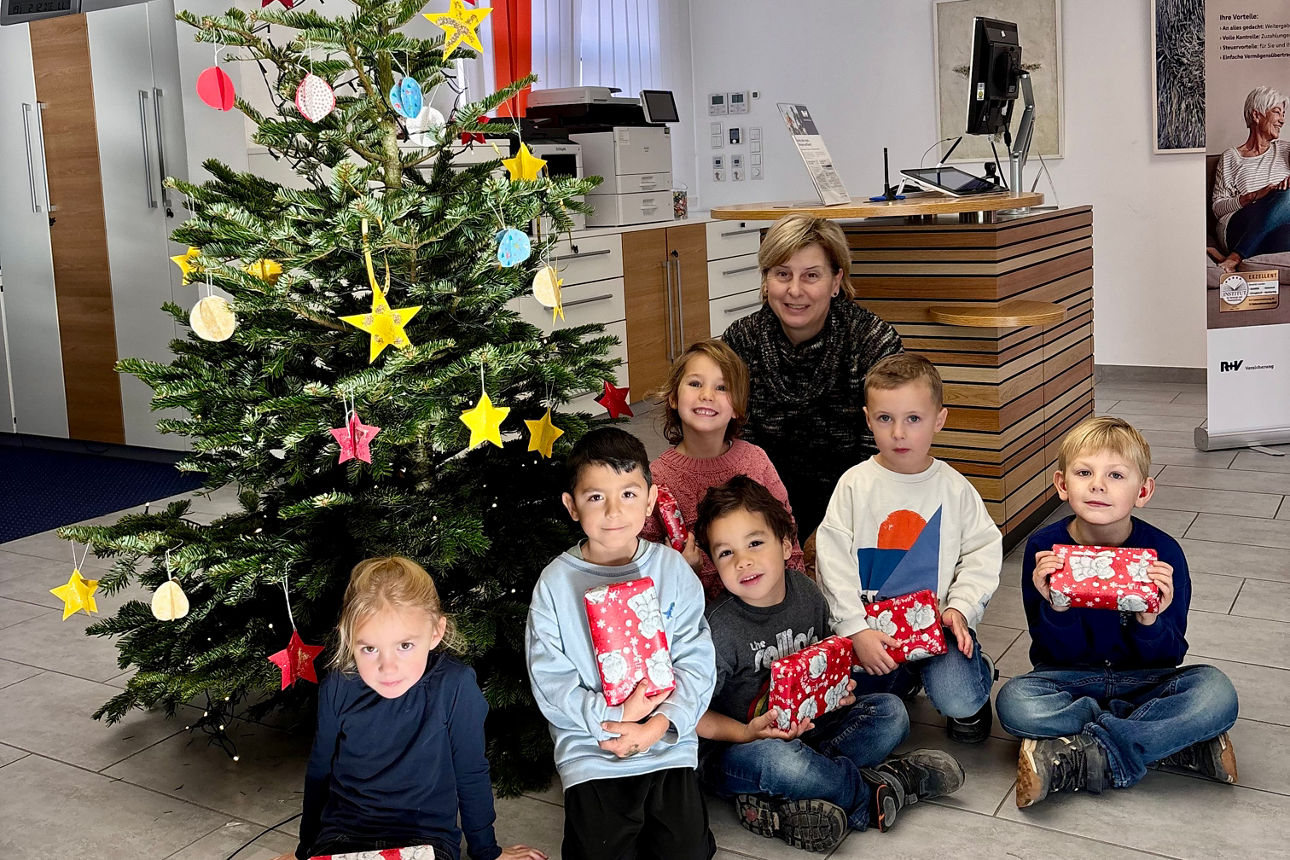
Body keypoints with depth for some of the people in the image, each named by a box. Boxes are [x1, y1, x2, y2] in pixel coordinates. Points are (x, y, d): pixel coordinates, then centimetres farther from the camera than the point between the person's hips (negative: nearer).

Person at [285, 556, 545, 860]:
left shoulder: (455, 686, -15)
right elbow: (319, 771, 10)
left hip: (426, 835, -3)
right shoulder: (338, 688, -7)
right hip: (343, 834, 3)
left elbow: (471, 775, 0)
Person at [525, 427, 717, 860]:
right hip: (589, 751, -1)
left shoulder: (671, 568, -2)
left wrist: (661, 723, -17)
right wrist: (611, 719, -18)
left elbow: (696, 662, -4)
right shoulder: (556, 583, -5)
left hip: (669, 745, 1)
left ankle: (651, 818, 22)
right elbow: (550, 681, -7)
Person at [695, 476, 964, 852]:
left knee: (890, 711, -7)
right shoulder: (720, 629, -22)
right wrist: (747, 732, -27)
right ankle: (879, 787, -11)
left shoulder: (807, 594, -4)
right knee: (778, 759, -39)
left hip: (805, 727, 7)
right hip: (734, 746, -7)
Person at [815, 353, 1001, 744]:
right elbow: (834, 562, -8)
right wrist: (857, 629, -16)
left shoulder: (954, 488, -1)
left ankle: (977, 671, 17)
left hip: (937, 620, -1)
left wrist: (961, 607, -12)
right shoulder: (855, 485, -5)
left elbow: (983, 552, 3)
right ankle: (903, 678, 20)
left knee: (958, 700, -22)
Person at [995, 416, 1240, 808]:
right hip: (1070, 679, 0)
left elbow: (1170, 655, -7)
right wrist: (1056, 608, -30)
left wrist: (1150, 621, -29)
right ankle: (1181, 743, -20)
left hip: (1143, 680, 1)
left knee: (1216, 693, -28)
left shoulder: (1161, 552, -12)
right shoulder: (1045, 547, -12)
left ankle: (1074, 761, -24)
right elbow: (1056, 652, -9)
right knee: (1014, 701, -32)